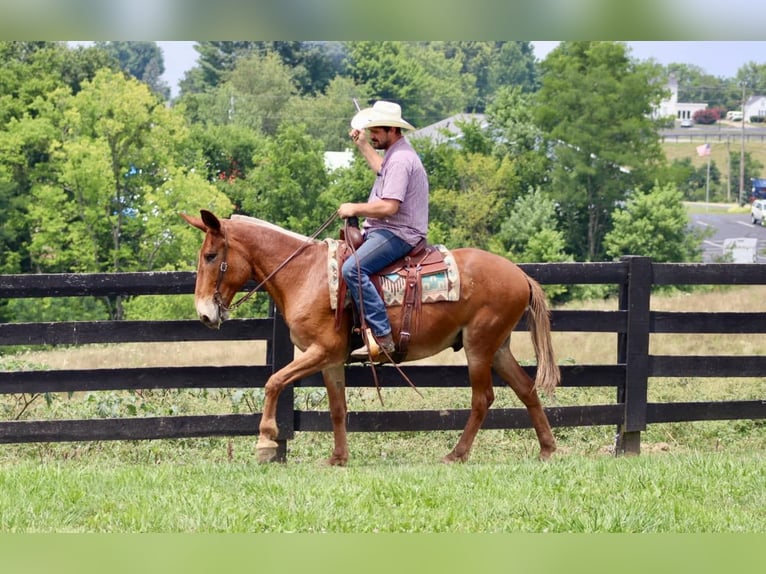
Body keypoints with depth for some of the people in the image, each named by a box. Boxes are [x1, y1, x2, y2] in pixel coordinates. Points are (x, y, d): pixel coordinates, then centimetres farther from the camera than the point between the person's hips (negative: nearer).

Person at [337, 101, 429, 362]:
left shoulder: (400, 159, -18)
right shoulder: (395, 154, 17)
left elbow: (389, 206, -27)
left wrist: (355, 209, -15)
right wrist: (361, 144, 43)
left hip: (398, 234, -12)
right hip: (384, 231, 12)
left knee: (352, 269, -30)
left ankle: (382, 337, -35)